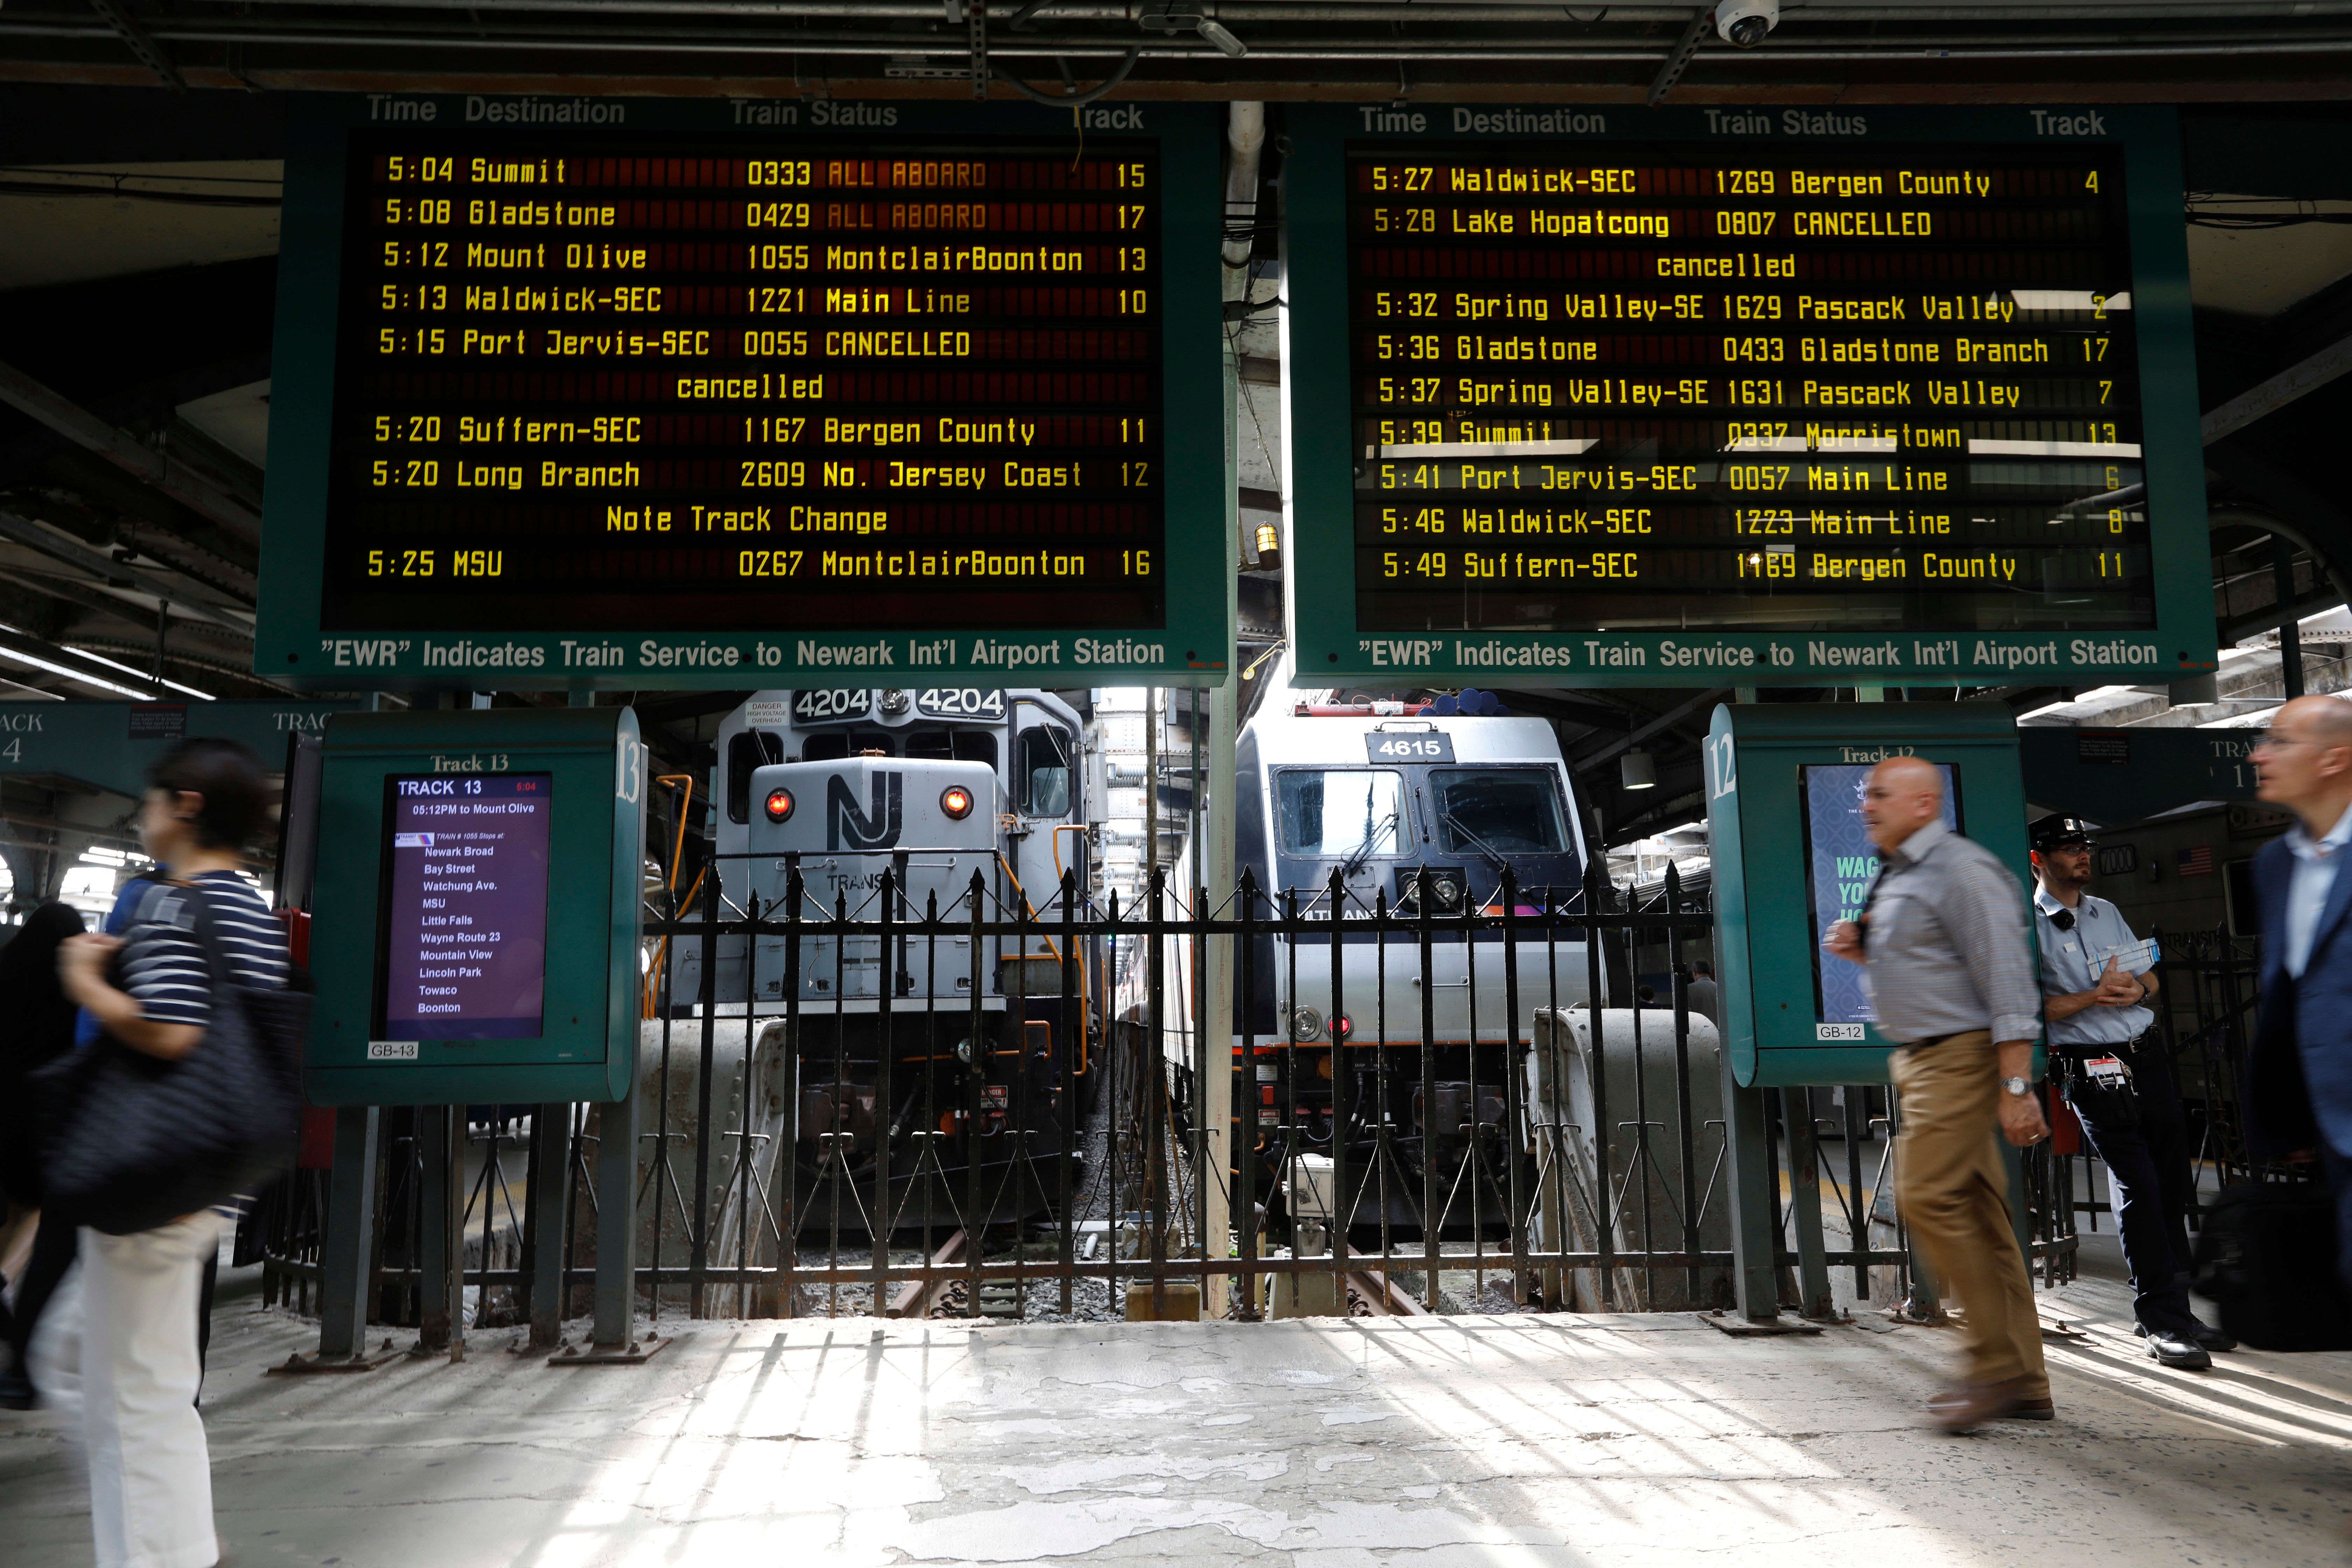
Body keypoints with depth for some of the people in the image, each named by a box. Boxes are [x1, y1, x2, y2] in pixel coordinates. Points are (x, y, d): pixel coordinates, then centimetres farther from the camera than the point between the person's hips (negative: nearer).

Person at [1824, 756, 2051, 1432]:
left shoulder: (1962, 872, -13)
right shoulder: (1895, 876, 17)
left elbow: (2006, 978, -18)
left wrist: (2016, 1085, -22)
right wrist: (1862, 950, 7)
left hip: (1961, 1054, -9)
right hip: (1921, 1059, 9)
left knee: (1928, 1196, -14)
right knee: (1976, 1212, 9)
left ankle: (1996, 1368, -4)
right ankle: (2023, 1383, 15)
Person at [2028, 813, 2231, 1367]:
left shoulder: (2106, 911, 18)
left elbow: (2150, 976, 20)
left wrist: (2136, 990, -2)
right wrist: (2097, 995, -15)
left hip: (2148, 1054, 7)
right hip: (2092, 1068, -7)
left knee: (2173, 1180, 8)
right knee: (2137, 1186, -9)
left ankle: (2179, 1310, 19)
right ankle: (2162, 1322, -2)